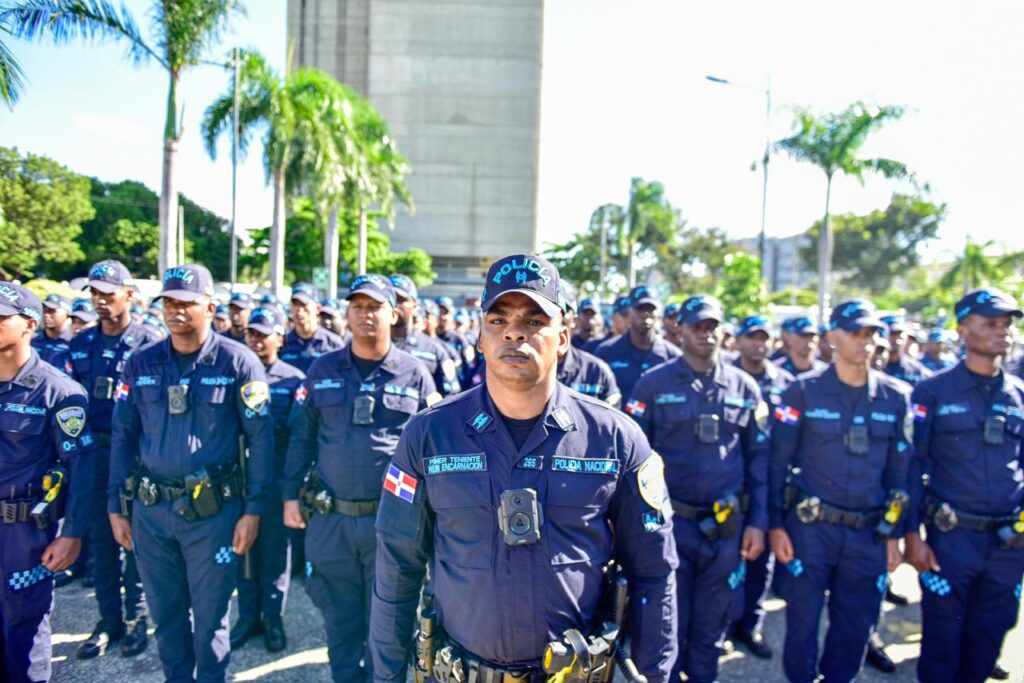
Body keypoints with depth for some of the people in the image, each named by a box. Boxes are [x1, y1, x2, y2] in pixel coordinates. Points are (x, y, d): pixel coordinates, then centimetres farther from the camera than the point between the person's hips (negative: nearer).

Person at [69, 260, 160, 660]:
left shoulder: (150, 344, -8)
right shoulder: (82, 344, 7)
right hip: (94, 452, 5)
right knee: (100, 537, 11)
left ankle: (136, 617, 22)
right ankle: (109, 619, 25)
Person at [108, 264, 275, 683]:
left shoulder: (237, 361, -7)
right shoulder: (141, 364, 4)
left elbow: (260, 437, -7)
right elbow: (123, 437, 9)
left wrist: (253, 508, -10)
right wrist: (116, 506, 7)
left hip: (212, 510, -3)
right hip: (150, 509, 4)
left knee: (210, 616, 9)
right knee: (165, 614, 17)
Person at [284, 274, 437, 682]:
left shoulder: (415, 374, -1)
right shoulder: (322, 370, 4)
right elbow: (301, 437, 8)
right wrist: (291, 495, 4)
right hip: (330, 520, 2)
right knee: (340, 622, 16)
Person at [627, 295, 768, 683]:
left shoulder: (745, 388, 5)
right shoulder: (653, 383, -4)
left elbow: (759, 458, 7)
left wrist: (757, 522, 4)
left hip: (726, 525, 3)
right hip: (669, 521, -2)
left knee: (711, 623, 17)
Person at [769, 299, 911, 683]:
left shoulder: (897, 397, 3)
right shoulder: (803, 391, -5)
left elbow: (899, 469, 8)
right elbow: (778, 462, -3)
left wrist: (893, 534, 7)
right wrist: (776, 525, -6)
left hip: (868, 534, 3)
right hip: (810, 527, -2)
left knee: (856, 625, 14)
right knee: (803, 619, 7)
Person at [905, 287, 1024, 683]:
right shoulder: (933, 392, -5)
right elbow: (913, 465, -5)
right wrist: (912, 535, -8)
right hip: (951, 536, -4)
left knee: (987, 639, 15)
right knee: (942, 639, 7)